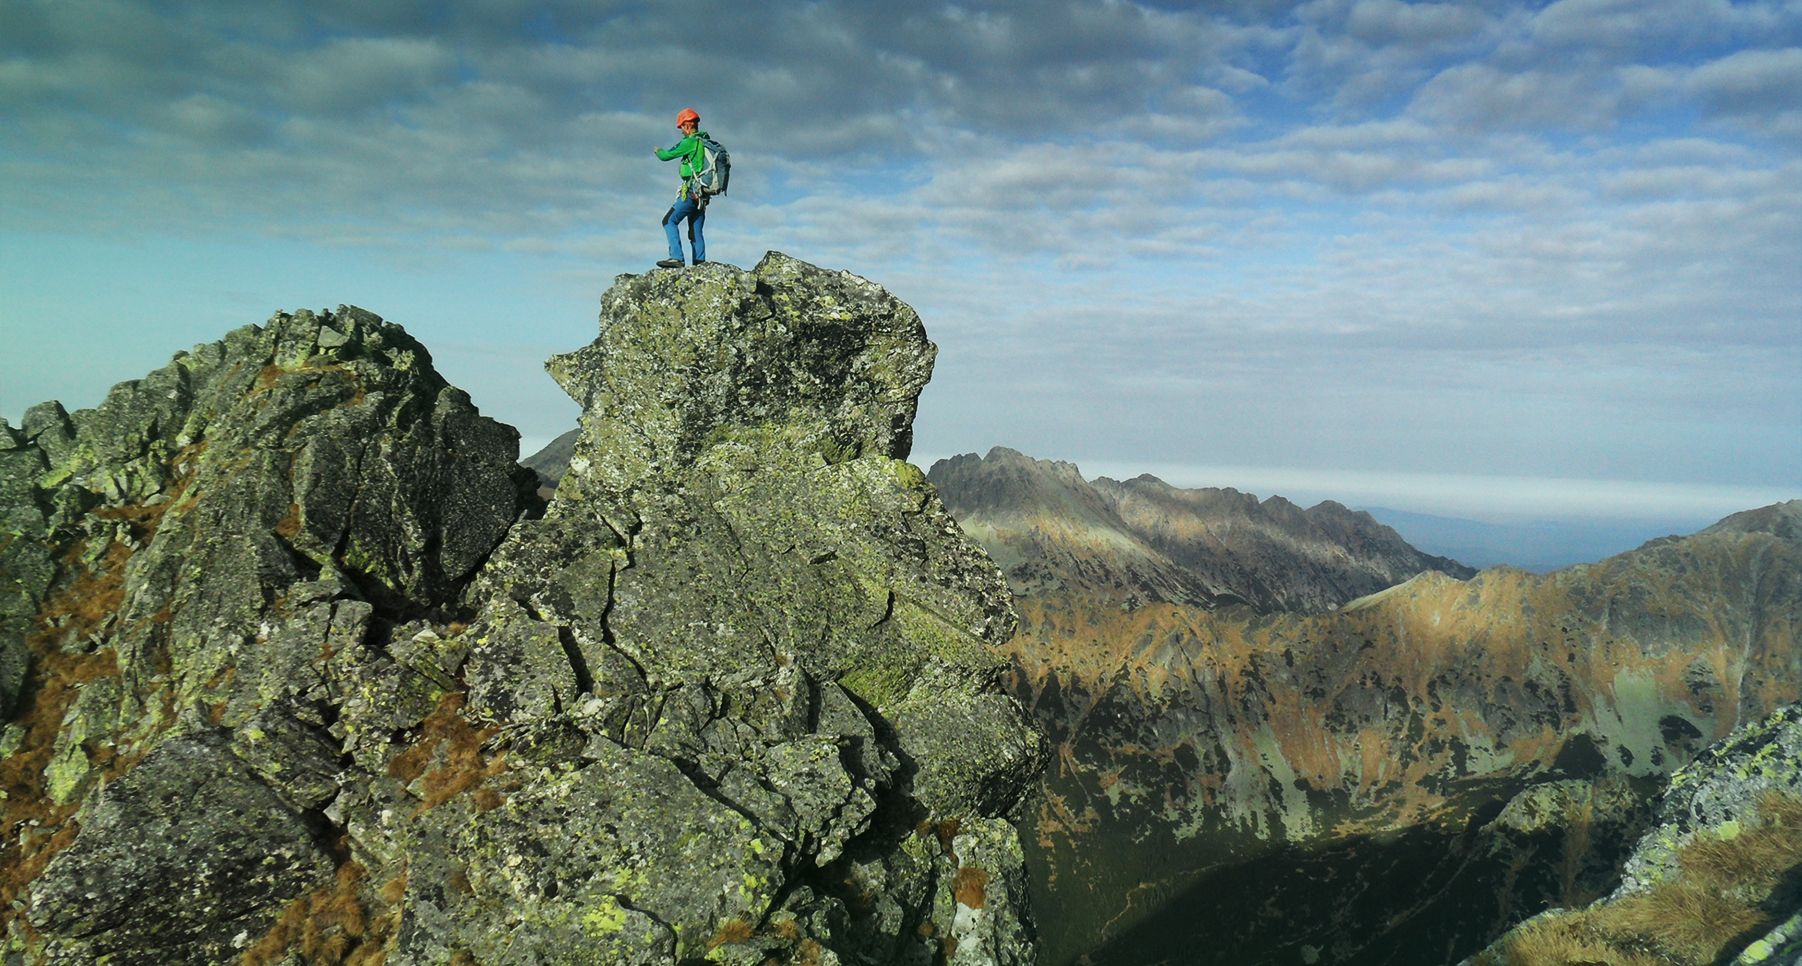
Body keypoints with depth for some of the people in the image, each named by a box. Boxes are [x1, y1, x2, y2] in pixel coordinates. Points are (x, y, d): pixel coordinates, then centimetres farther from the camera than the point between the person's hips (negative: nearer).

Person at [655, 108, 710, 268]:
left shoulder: (691, 142, -10)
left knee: (669, 221, -6)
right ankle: (700, 263, 3)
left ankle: (676, 257, -18)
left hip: (692, 192, -8)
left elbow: (666, 156, -4)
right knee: (695, 232, 10)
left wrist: (658, 151, 18)